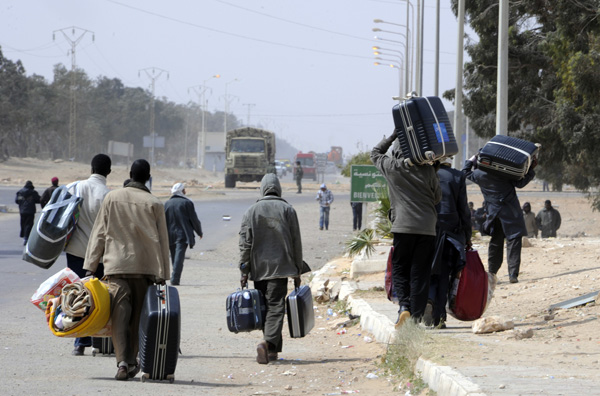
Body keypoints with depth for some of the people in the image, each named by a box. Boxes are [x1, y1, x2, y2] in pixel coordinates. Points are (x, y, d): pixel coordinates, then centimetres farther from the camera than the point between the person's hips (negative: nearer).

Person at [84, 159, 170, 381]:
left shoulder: (112, 198, 4)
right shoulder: (154, 204, 2)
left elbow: (99, 233, 5)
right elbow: (162, 241, 4)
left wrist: (91, 265, 7)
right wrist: (163, 274, 9)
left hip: (116, 265, 0)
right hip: (146, 267, 0)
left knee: (120, 315, -5)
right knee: (138, 318, 11)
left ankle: (123, 361, -19)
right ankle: (132, 361, 14)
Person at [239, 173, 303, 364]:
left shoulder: (251, 211, 3)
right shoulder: (287, 210, 1)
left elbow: (245, 243, 0)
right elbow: (296, 242, 1)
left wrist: (244, 271, 3)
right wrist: (297, 271, 7)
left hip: (258, 268, 2)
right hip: (280, 268, -2)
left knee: (264, 306, 12)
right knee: (276, 306, -7)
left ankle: (273, 349, 16)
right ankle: (269, 342, -28)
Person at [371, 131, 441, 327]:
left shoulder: (391, 167, 1)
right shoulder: (427, 169, 3)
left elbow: (375, 152, 22)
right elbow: (438, 197, 12)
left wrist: (392, 136, 26)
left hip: (403, 226, -1)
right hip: (427, 227, 1)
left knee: (399, 268, 12)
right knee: (420, 272, 5)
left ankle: (404, 305, -9)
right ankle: (416, 315, 4)